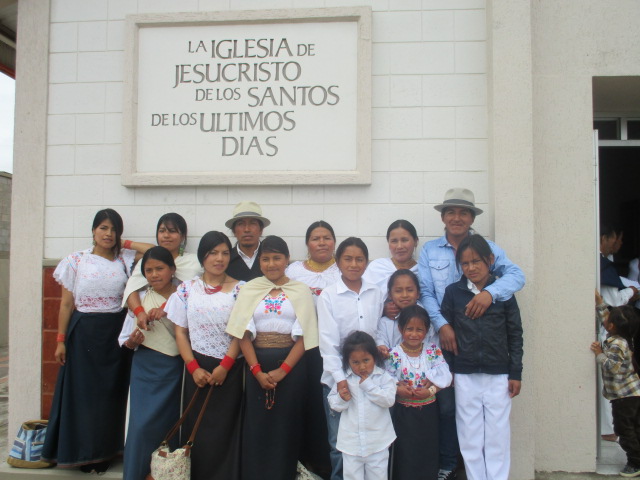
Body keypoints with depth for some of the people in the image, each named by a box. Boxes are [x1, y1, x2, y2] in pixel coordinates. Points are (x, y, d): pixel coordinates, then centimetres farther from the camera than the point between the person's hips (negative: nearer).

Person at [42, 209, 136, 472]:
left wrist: (125, 244, -6)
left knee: (111, 393, 5)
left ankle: (104, 452, 19)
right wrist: (61, 340, -2)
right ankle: (82, 453, 18)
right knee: (82, 393, 3)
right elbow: (66, 304, 2)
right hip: (83, 334, -1)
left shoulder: (125, 259, 4)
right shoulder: (76, 260, 2)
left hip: (116, 334, 1)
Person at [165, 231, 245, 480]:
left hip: (230, 369, -1)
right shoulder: (187, 289, 4)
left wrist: (224, 366, -12)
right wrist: (194, 367, -7)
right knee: (196, 429, 6)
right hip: (197, 368, 1)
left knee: (224, 430, 2)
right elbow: (181, 332, 4)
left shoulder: (240, 289, 0)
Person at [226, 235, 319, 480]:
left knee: (286, 424, 6)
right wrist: (257, 371, -11)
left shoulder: (301, 291, 2)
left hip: (291, 365, -1)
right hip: (256, 364, 1)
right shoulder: (249, 290, 5)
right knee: (256, 424, 6)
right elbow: (244, 334, 0)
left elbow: (303, 336, -3)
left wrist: (282, 370, -12)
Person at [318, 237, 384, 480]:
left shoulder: (376, 294, 4)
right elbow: (328, 340, -9)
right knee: (340, 441, 4)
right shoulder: (328, 295, -4)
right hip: (338, 377, -2)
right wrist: (340, 377, -17)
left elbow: (379, 331, 11)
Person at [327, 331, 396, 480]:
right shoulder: (344, 379, -2)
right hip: (351, 441, 1)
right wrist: (342, 399, -19)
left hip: (378, 441, -1)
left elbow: (389, 400, -16)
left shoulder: (383, 377, -5)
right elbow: (333, 403, 3)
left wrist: (368, 385, -17)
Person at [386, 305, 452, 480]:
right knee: (406, 453, 5)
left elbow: (444, 376, -7)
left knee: (429, 451, 13)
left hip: (429, 411, 2)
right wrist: (397, 389, -26)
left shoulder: (433, 350, -2)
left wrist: (430, 390, -20)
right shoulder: (394, 354, -8)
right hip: (404, 413, -2)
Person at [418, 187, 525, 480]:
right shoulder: (429, 251, 7)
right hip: (444, 338, 0)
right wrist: (441, 325, -15)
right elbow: (426, 292, -1)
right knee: (446, 404, 6)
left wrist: (490, 292, -29)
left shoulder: (486, 247, 4)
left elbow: (515, 274, -10)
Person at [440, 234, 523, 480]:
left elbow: (515, 335, 2)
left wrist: (515, 373, 0)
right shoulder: (453, 292, -1)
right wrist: (446, 371, 0)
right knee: (470, 435, 8)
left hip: (499, 375, 0)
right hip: (465, 375, 1)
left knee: (497, 434, 6)